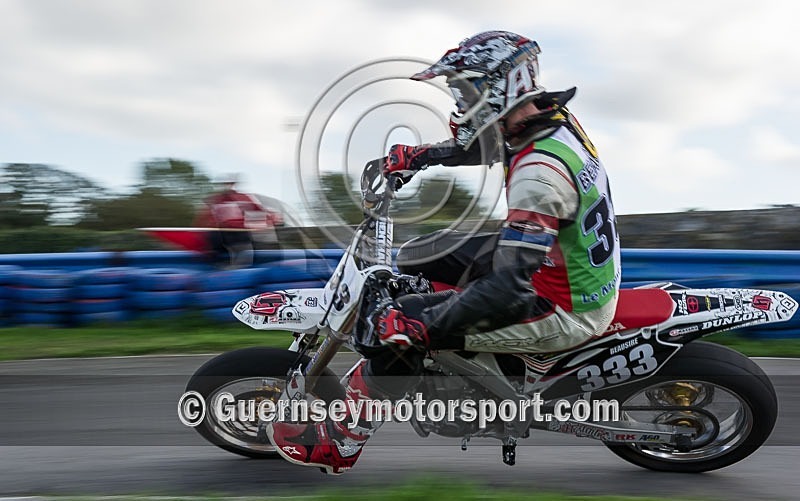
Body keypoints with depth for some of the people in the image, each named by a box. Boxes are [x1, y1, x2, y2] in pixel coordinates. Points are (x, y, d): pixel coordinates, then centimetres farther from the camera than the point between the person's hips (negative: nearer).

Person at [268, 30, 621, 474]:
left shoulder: (539, 172, -33)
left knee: (399, 325, -12)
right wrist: (418, 155, 18)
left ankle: (339, 446, 5)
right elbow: (479, 146, 20)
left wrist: (422, 324, -30)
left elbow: (510, 288, -36)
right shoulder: (556, 120, -3)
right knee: (415, 257, 15)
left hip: (563, 312, -10)